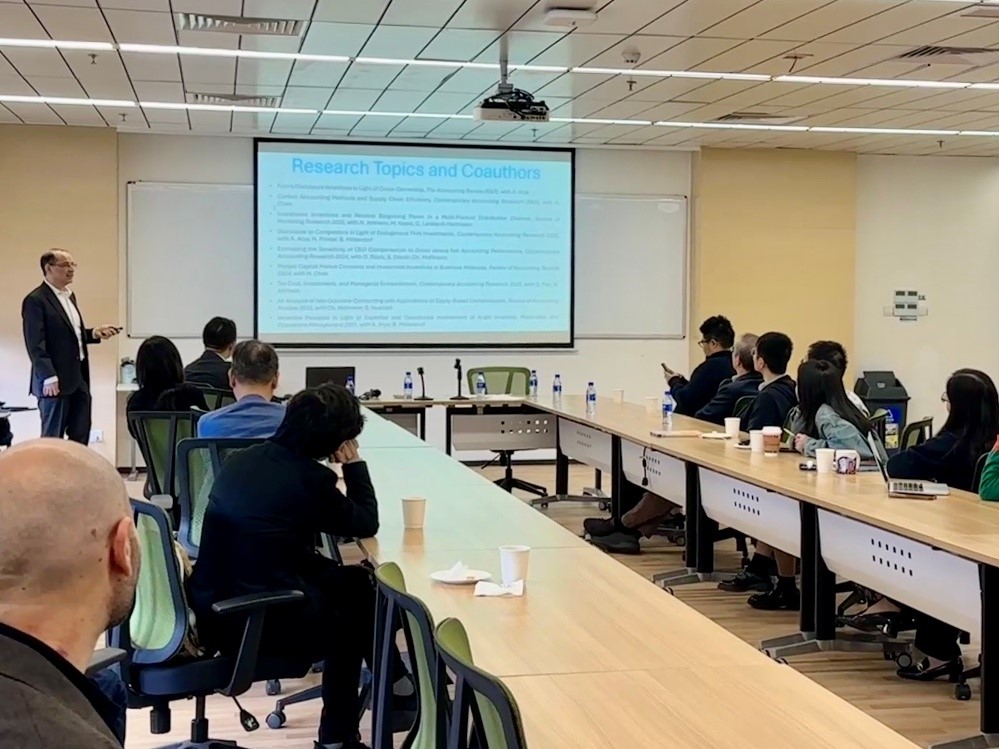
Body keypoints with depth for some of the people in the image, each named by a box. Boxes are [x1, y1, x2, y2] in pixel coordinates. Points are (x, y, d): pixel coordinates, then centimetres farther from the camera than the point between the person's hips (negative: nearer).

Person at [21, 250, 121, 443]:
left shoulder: (69, 296, 16)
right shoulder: (35, 300, -11)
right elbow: (35, 344, -16)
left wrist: (94, 333, 6)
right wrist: (49, 378, -21)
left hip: (79, 378, 8)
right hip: (55, 382, -8)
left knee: (80, 437, 10)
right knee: (53, 439, 0)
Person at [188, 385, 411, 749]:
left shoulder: (243, 459, 7)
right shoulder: (309, 477, -15)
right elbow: (367, 523, 1)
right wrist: (354, 463, 7)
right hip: (259, 621, -7)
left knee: (350, 580, 22)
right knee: (357, 599, 21)